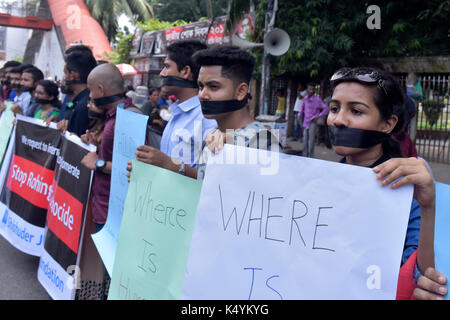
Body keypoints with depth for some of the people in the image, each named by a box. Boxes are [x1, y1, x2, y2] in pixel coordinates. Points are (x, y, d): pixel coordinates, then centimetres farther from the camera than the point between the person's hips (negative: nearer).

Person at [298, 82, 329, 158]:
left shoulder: (317, 99, -11)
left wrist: (318, 116, -14)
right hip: (306, 123, 6)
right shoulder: (305, 99, 7)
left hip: (313, 123, -6)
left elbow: (326, 109, -12)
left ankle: (310, 158, 2)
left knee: (311, 142, -5)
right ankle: (304, 157, 20)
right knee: (305, 141, 10)